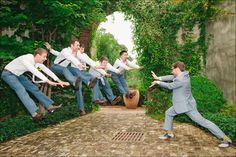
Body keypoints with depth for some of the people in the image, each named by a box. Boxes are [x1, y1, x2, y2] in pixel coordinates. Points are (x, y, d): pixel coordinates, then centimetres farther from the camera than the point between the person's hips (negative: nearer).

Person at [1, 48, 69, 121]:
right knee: (21, 90, -28)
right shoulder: (25, 59, -32)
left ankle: (50, 106, -12)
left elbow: (46, 70, -4)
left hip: (18, 75, 8)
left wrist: (59, 81, -6)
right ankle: (34, 113, -42)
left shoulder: (38, 61, -7)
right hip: (8, 74, -8)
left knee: (33, 88, -5)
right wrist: (49, 81, -45)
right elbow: (35, 72, -40)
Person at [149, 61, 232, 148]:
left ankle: (226, 139, 3)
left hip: (187, 105, -10)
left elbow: (170, 86, -13)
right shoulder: (183, 74, -1)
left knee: (202, 121, -5)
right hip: (181, 104, 10)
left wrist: (158, 82, 0)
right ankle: (169, 133, 29)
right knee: (168, 113, 19)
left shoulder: (180, 80, -28)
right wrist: (158, 78, 4)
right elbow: (171, 77, 9)